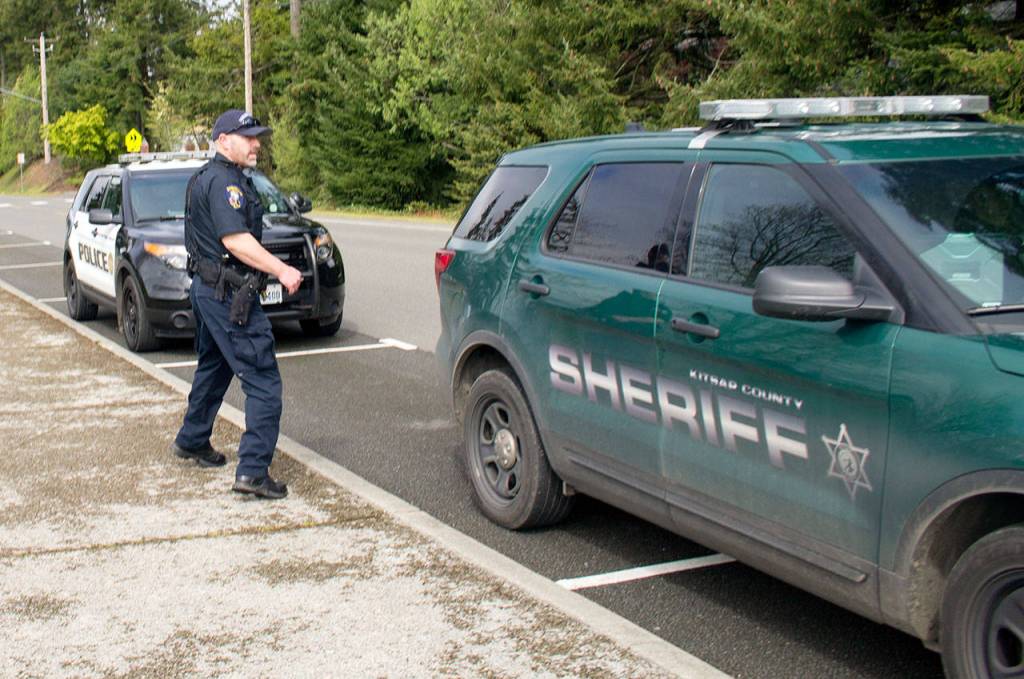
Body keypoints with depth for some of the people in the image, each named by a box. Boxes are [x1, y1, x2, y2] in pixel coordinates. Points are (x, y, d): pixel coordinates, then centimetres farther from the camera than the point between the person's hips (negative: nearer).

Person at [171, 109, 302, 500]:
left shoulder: (207, 177, 17)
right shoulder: (224, 181, -17)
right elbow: (235, 240, -26)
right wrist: (281, 270, -27)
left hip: (207, 288, 11)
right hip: (228, 294, -11)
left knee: (213, 366, 27)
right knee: (263, 381, -10)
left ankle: (191, 441, 43)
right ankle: (253, 471, -14)